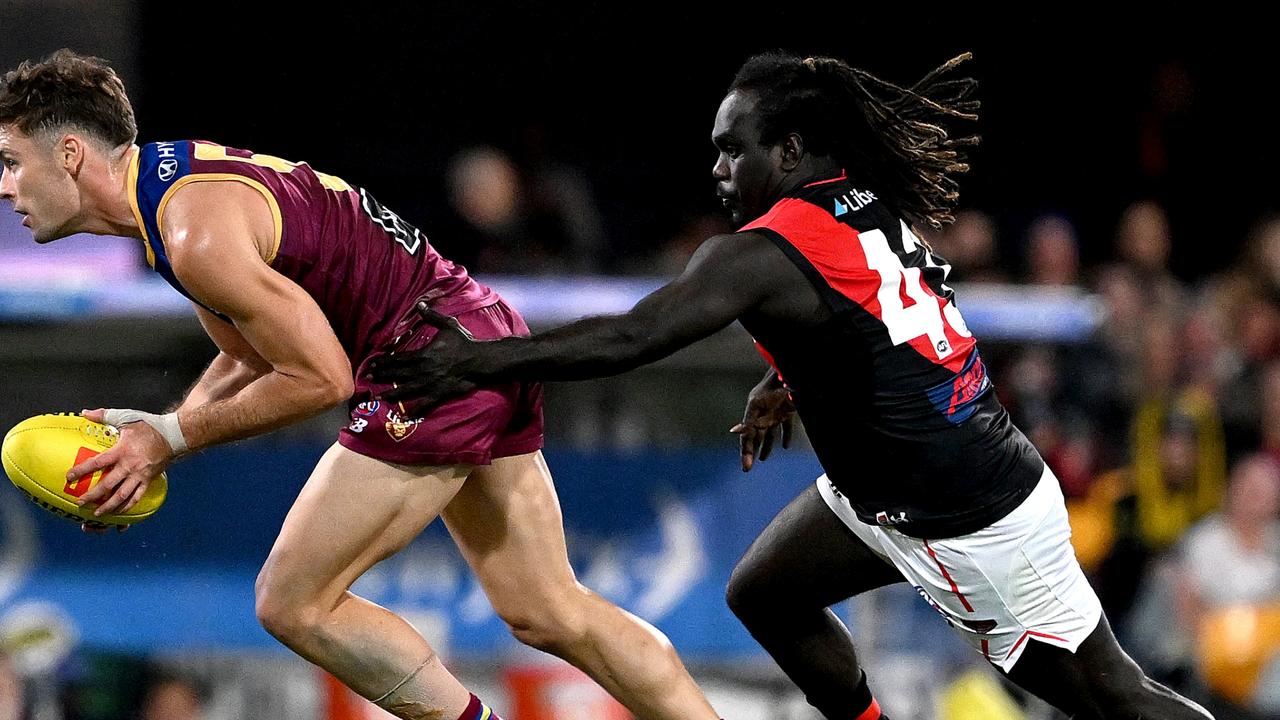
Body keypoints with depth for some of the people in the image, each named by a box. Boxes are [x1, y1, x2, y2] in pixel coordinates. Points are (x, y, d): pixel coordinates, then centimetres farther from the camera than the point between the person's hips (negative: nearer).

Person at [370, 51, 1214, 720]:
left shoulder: (767, 255, -23)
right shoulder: (875, 207, 2)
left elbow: (629, 340, -29)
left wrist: (475, 363, -26)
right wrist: (786, 382, 20)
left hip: (971, 529, -9)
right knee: (764, 595, 16)